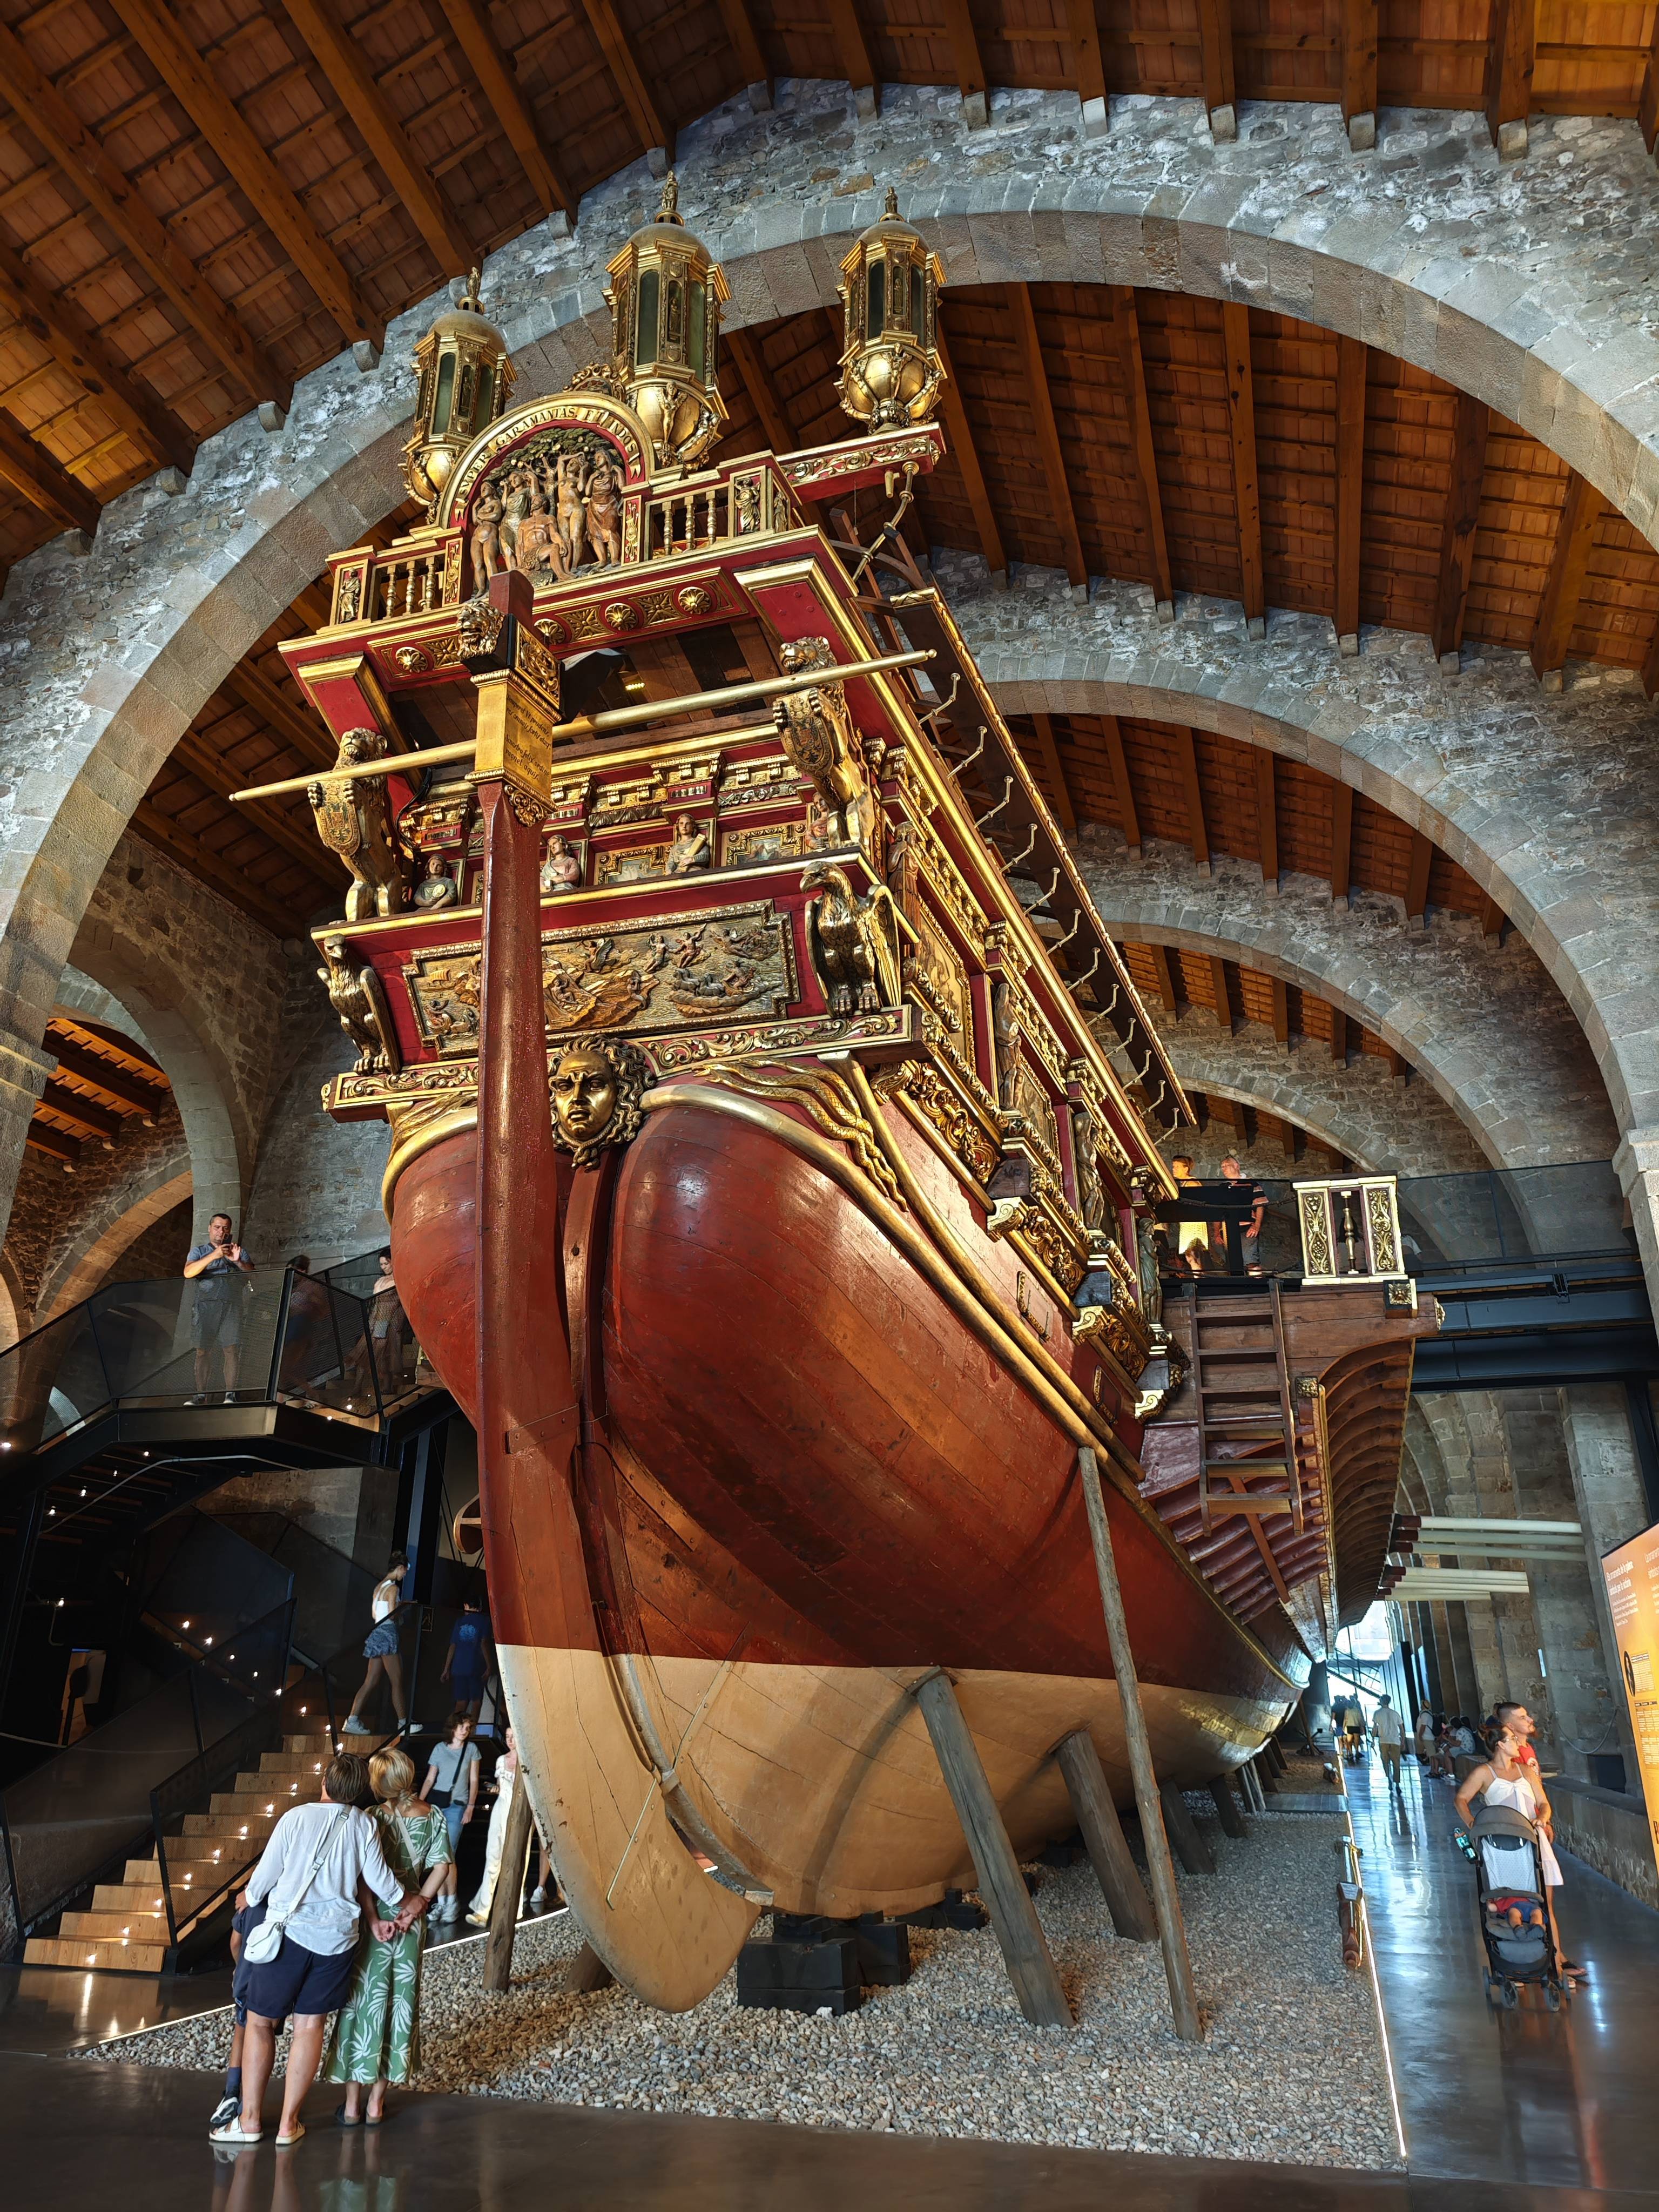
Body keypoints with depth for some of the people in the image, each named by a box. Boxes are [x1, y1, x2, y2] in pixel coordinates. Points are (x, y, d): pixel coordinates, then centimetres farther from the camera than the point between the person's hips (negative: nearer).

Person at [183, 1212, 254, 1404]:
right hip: (205, 1305, 0)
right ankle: (201, 1395, -1)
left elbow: (253, 1274, 6)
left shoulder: (238, 1251, 19)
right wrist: (213, 1256, -17)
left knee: (231, 1350, -10)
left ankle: (230, 1394, -10)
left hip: (231, 1306, 0)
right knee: (202, 1351, -4)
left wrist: (238, 1262, -13)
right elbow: (188, 1273, -5)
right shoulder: (199, 1251, 16)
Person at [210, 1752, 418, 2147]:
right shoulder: (364, 1825, -4)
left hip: (289, 1932, -2)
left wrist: (249, 1899, 19)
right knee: (310, 2025, 13)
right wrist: (406, 1903, 17)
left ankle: (250, 2120, 17)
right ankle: (288, 2123, 18)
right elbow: (379, 1880, -2)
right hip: (337, 1938, 2)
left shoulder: (296, 1817, -9)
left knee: (259, 2022, 13)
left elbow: (264, 1877, -3)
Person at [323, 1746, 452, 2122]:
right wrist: (419, 1904, -5)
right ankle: (376, 2103, 23)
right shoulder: (434, 1816, -4)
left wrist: (375, 1917, -14)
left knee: (363, 2000, 9)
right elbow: (440, 1866, -4)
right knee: (400, 2000, 13)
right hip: (412, 1921, 4)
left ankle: (352, 2105, 17)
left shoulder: (374, 1818, -17)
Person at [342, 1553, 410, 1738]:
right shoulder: (393, 1588, -10)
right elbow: (392, 1615, -16)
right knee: (397, 1681, -3)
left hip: (377, 1631, 9)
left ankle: (352, 1720, -4)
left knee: (370, 1682, 5)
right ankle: (403, 1723, 0)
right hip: (388, 1633, -9)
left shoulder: (379, 1586, 17)